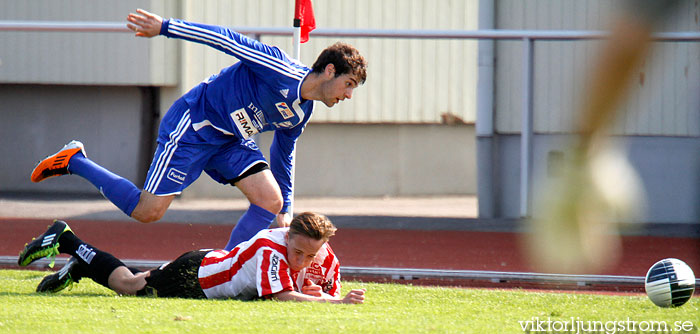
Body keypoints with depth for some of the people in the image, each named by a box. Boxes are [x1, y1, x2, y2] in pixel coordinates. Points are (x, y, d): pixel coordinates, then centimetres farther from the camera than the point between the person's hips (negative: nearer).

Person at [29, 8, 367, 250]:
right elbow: (225, 39, -23)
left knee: (271, 200, -10)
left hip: (231, 139, 9)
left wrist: (285, 212, 21)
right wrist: (165, 27, -25)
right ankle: (74, 161, 8)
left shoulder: (301, 113, 5)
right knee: (147, 210, -11)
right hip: (193, 126, -9)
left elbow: (283, 155, 21)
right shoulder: (282, 72, -24)